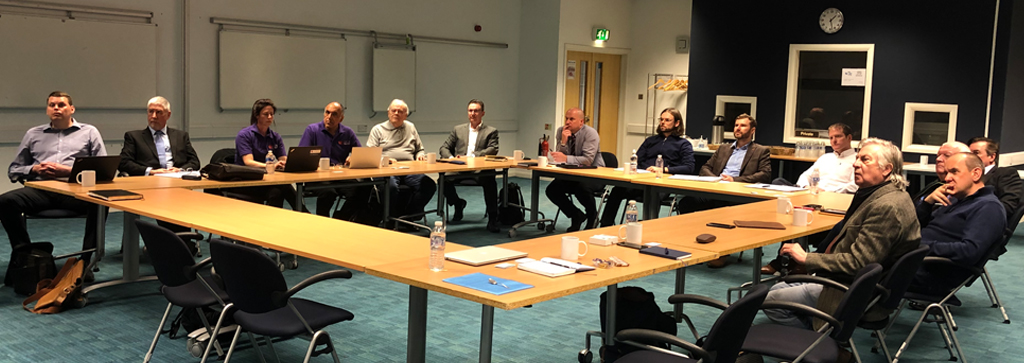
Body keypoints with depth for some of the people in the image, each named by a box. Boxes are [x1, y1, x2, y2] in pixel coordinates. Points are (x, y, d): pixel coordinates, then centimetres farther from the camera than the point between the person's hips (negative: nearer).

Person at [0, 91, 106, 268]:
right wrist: (34, 169, -2)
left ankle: (86, 261, -27)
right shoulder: (33, 134, 23)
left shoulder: (89, 132, 17)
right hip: (41, 189, 2)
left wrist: (70, 170, -7)